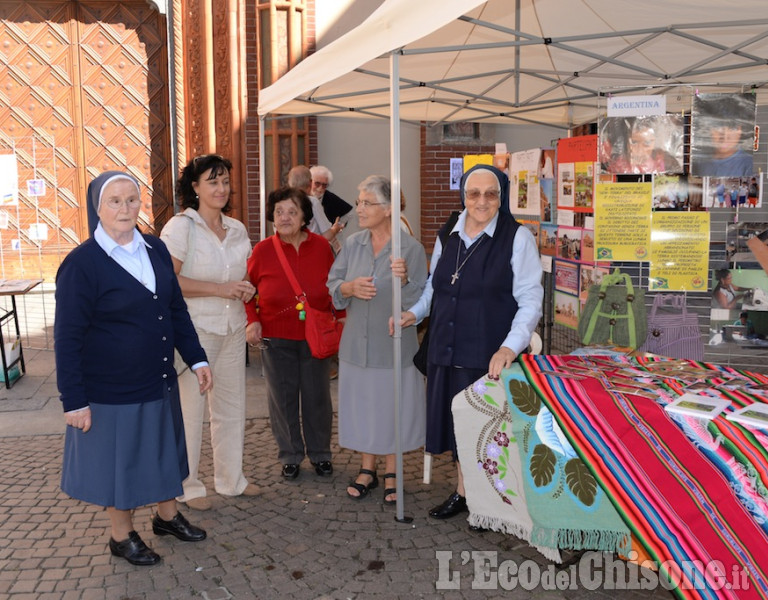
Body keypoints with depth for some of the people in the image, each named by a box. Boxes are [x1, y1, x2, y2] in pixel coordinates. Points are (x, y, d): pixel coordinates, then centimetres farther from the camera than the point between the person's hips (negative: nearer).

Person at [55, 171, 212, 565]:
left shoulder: (156, 250, 2)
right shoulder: (81, 264, -16)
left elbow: (176, 309, 10)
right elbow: (67, 338, -15)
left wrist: (196, 359, 5)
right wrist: (74, 400, -16)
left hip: (159, 383, 6)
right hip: (111, 391, -6)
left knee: (163, 450, 20)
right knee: (119, 460, 11)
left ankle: (167, 515, 43)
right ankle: (122, 536, 33)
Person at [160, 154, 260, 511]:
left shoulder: (237, 230, 11)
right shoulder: (180, 227, -9)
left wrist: (247, 289, -1)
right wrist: (220, 289, -21)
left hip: (232, 329, 7)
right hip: (193, 330, -6)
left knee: (231, 407, 14)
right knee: (189, 410, 2)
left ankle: (230, 479, 30)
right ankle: (187, 487, 19)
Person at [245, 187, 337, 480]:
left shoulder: (321, 246, -2)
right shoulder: (263, 250, -5)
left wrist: (339, 320, 0)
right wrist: (252, 321, -6)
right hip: (276, 338, -1)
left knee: (318, 397, 10)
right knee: (282, 398, 8)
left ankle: (320, 454, 29)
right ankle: (290, 456, 26)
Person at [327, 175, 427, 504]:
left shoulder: (412, 248, -11)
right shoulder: (352, 244, 2)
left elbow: (421, 301, -14)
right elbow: (332, 286, 6)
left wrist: (404, 280, -33)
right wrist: (350, 288, -15)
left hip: (394, 345, -4)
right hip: (357, 344, 4)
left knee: (391, 406, 8)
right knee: (361, 404, 13)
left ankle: (390, 473, 28)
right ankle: (367, 469, 32)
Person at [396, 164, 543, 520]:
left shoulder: (516, 237, -8)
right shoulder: (447, 236, 9)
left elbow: (530, 300, -11)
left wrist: (510, 346, -21)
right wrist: (415, 312, 7)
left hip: (491, 357, -5)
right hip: (448, 352, 5)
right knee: (458, 421, 15)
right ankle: (462, 492, 35)